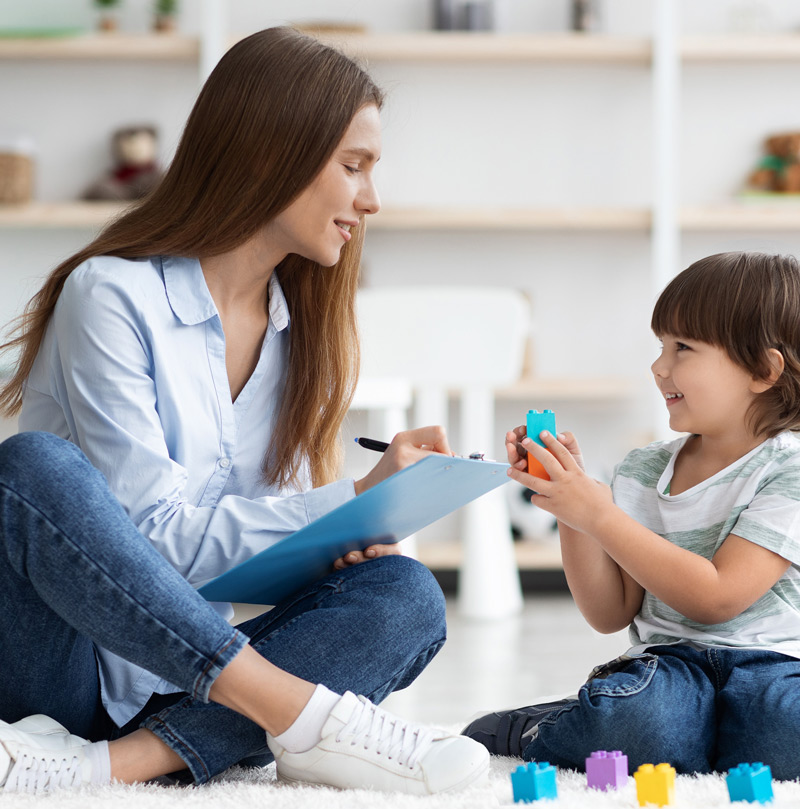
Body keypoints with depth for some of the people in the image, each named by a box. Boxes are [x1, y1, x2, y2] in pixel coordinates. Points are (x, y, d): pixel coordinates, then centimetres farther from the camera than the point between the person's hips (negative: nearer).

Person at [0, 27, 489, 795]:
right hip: (67, 668, -6)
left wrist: (352, 530, -8)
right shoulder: (112, 296, -10)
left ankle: (112, 763, -35)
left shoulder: (298, 325, 12)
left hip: (187, 678, 6)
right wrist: (353, 499, -20)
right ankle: (304, 716, -34)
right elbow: (153, 537, -17)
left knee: (405, 595, -18)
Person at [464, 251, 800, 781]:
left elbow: (717, 597, -16)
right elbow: (610, 613, 10)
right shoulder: (644, 473, 11)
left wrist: (599, 513, -16)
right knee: (634, 716, -34)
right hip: (669, 659, 3)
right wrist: (572, 508, -3)